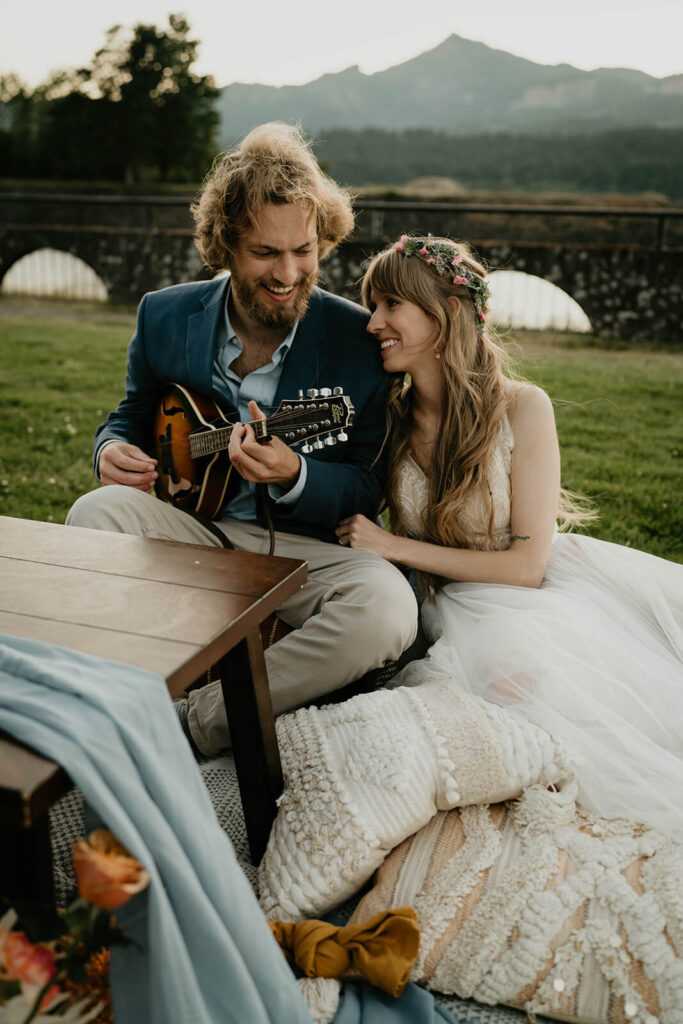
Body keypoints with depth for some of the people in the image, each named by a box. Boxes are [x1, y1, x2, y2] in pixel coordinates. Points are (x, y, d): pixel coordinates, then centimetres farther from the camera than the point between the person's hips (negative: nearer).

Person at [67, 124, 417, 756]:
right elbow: (132, 417, 18)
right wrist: (113, 451, -8)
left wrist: (292, 476, -27)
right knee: (97, 512, -28)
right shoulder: (165, 317, 2)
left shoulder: (361, 342, -8)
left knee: (387, 608, -33)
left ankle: (195, 723, -21)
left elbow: (370, 490, -5)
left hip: (307, 548, -1)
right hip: (191, 527, 2)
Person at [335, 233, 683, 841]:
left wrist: (394, 546, -12)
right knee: (507, 664, -31)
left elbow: (526, 563, -13)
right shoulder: (392, 417, 0)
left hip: (552, 581, -1)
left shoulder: (522, 408, -12)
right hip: (459, 602, 1)